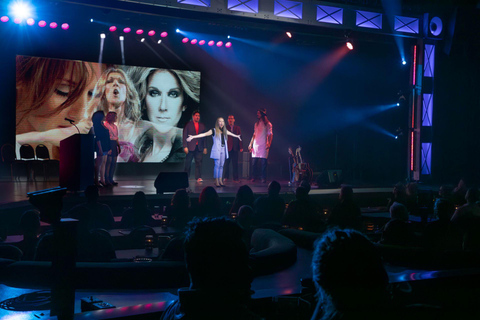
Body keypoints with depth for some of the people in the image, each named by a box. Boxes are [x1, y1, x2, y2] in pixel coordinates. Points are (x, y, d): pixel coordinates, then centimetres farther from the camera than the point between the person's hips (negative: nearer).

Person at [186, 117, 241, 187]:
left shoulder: (224, 131, 13)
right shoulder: (214, 131, -4)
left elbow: (231, 134, 34)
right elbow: (204, 134, -12)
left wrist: (237, 136, 51)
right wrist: (193, 137, -21)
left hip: (223, 150, 5)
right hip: (217, 150, -5)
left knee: (221, 165, 6)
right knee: (217, 165, -5)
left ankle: (220, 180, 11)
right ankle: (216, 181, 1)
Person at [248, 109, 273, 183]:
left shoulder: (268, 124, 1)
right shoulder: (256, 124, 16)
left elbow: (270, 135, -2)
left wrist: (269, 144, -16)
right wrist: (250, 144, 12)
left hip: (263, 146, -4)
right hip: (255, 146, 5)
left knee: (263, 163, -5)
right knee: (254, 162, 1)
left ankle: (264, 178, 1)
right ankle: (253, 178, 6)